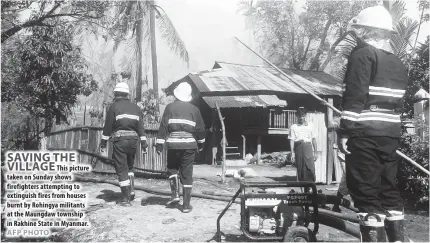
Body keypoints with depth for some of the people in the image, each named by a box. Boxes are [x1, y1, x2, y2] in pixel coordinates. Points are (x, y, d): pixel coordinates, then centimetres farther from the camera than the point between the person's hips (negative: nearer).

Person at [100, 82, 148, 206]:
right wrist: (144, 144, 8)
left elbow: (107, 127, -4)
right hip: (133, 140, 5)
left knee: (121, 169, 0)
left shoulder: (114, 107, -3)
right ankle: (131, 192, 17)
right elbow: (141, 127, 7)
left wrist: (103, 143, 2)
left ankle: (126, 198, 1)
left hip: (120, 140, -5)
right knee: (129, 167, 22)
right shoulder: (136, 108, 11)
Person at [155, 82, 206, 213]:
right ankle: (186, 204, 8)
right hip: (189, 145, 1)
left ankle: (175, 194, 5)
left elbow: (163, 126, -2)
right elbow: (201, 129, 12)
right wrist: (201, 143, 26)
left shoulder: (170, 107, 2)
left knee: (172, 168, 20)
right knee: (187, 174, 6)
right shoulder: (194, 110, 7)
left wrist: (159, 144, 0)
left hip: (173, 144, -1)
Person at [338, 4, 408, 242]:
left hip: (364, 132, -8)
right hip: (390, 132, 8)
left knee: (366, 191, -2)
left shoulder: (362, 53, -5)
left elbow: (355, 96, -15)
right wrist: (392, 129, 20)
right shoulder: (398, 63, 18)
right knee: (389, 188, 15)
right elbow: (400, 99, 17)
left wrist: (344, 131, -15)